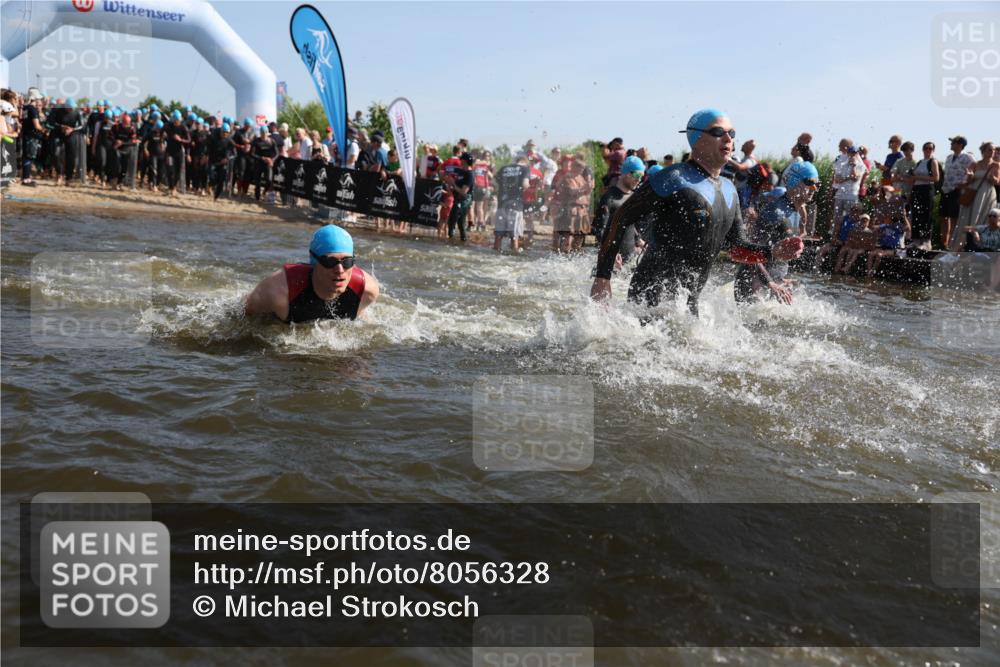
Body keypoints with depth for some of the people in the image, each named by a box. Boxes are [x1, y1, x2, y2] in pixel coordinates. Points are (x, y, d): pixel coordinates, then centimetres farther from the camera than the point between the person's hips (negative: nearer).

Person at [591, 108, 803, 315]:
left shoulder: (729, 191, 13)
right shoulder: (673, 179, -13)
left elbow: (736, 248, 18)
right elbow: (620, 220, -12)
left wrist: (775, 252, 0)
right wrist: (602, 277, -17)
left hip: (688, 301, 9)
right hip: (652, 298, -8)